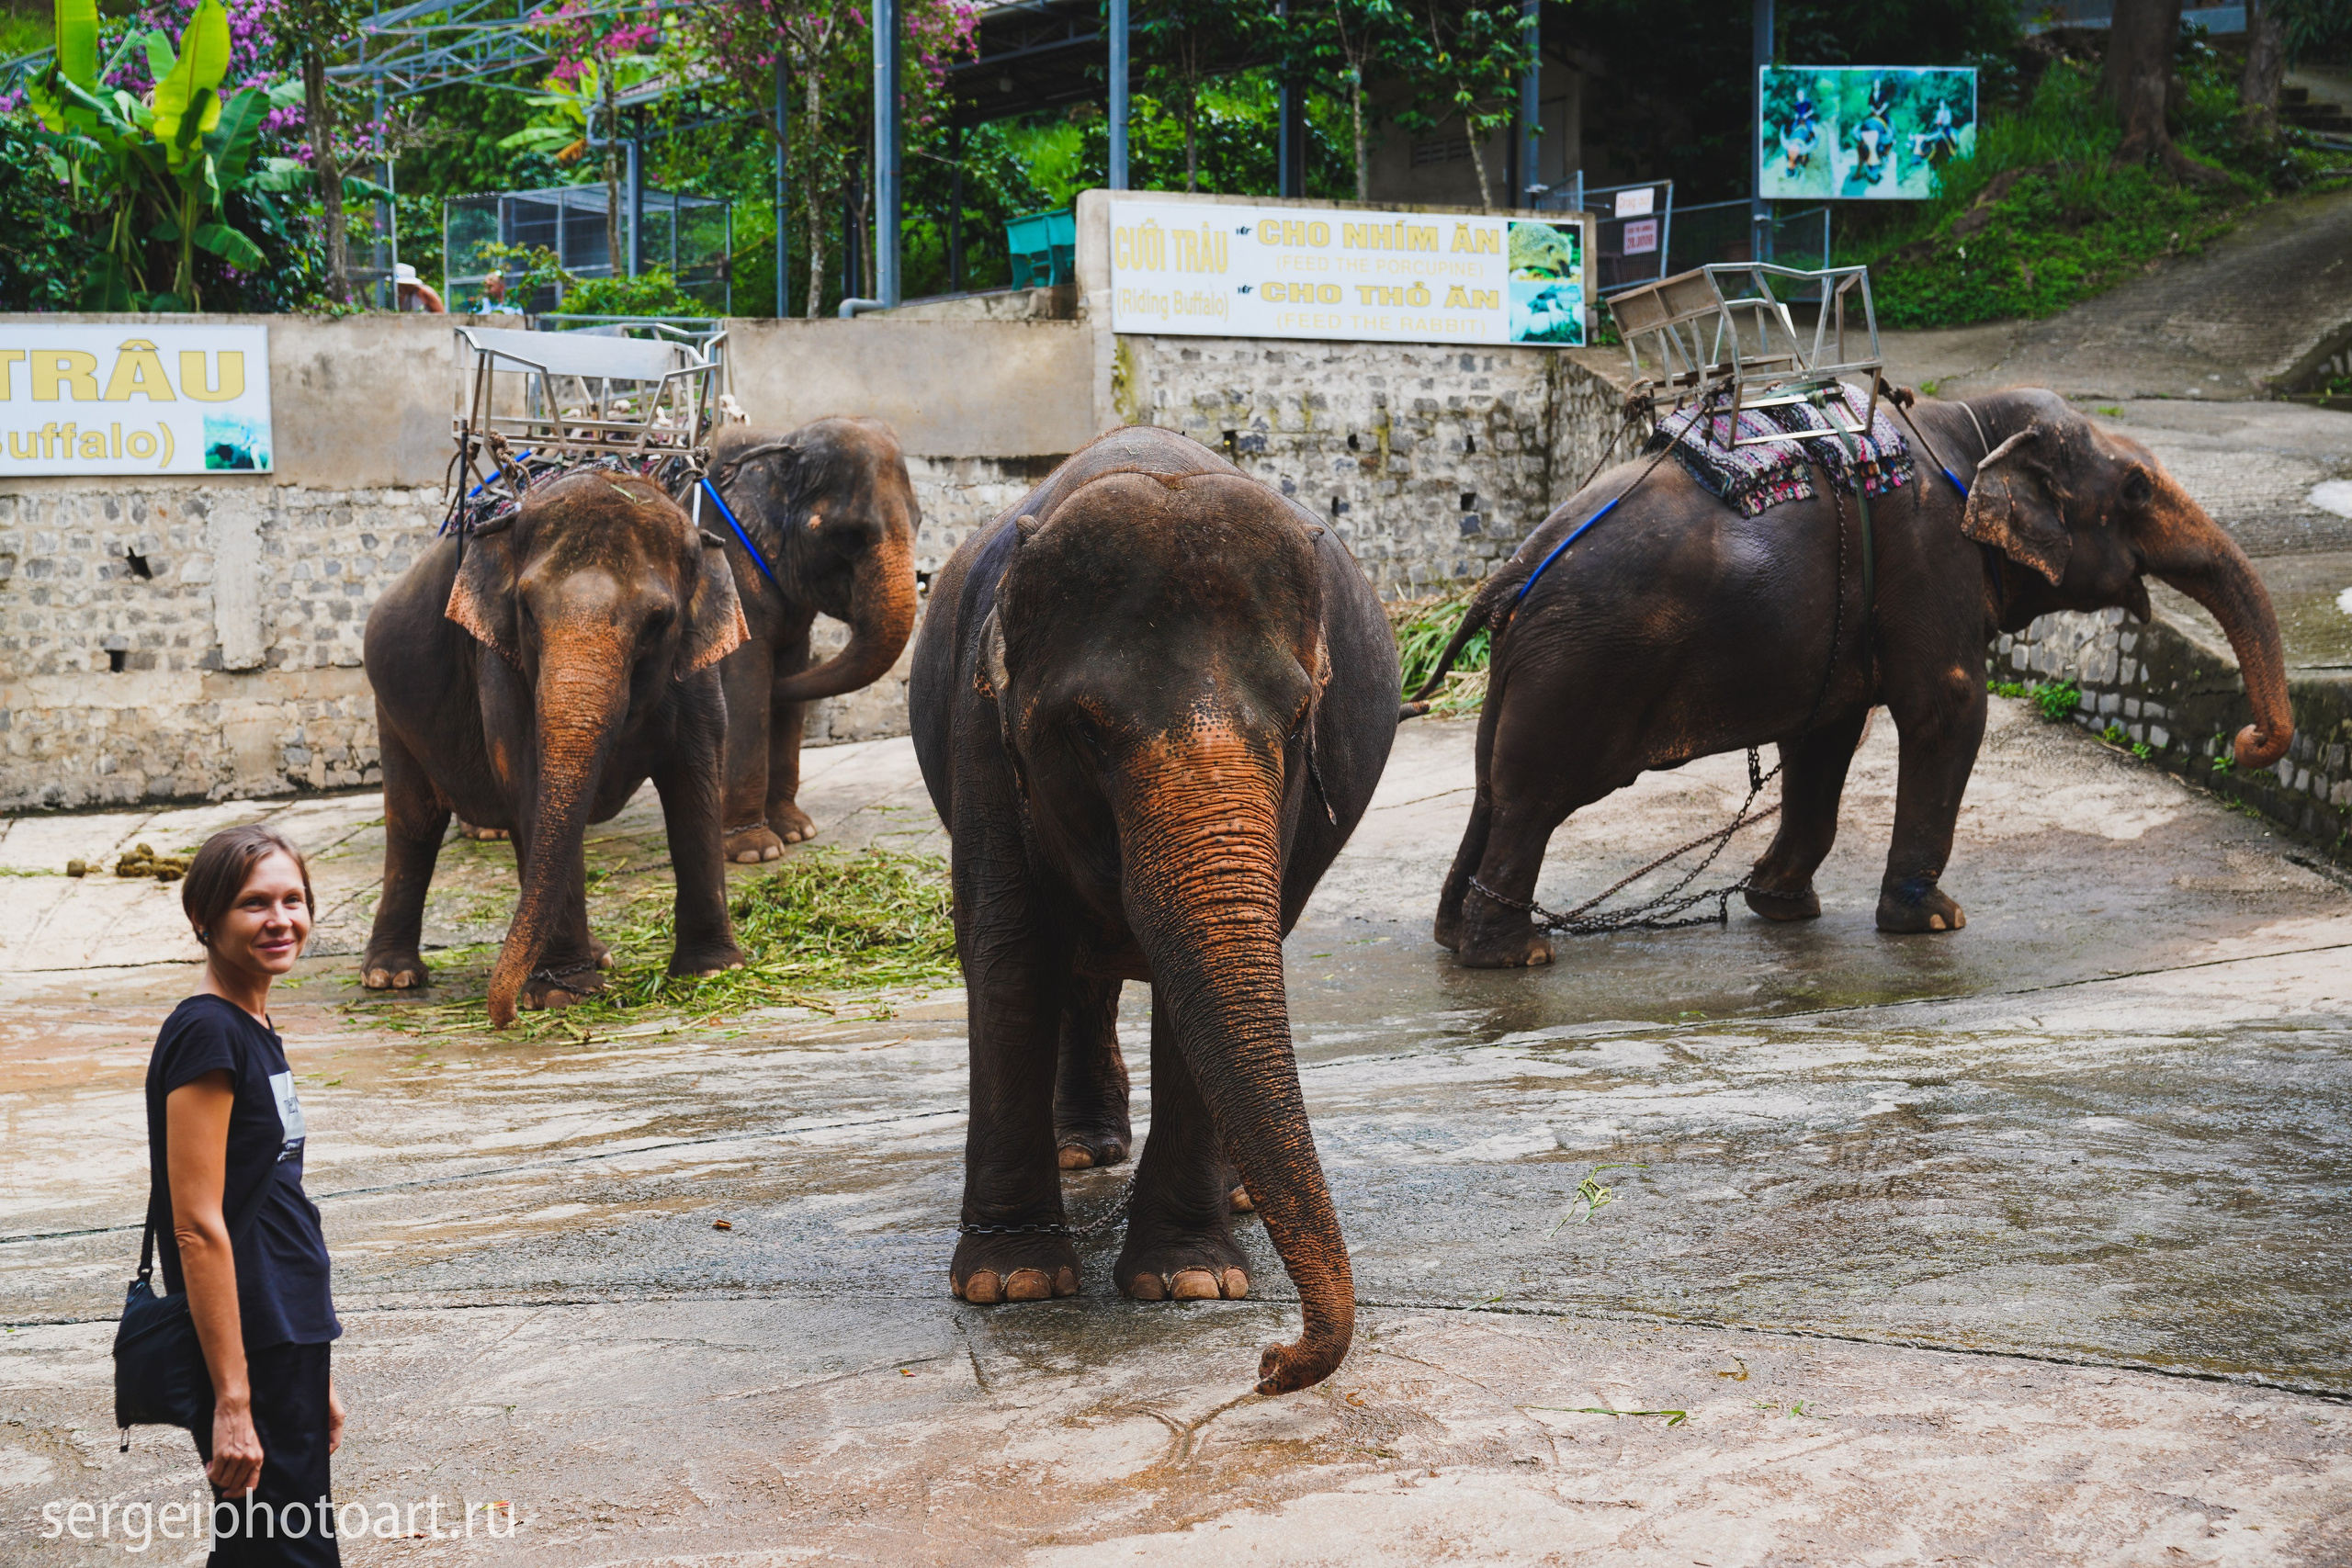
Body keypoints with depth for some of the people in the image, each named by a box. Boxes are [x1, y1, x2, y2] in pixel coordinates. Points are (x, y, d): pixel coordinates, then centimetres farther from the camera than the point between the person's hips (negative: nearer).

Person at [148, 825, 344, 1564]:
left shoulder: (255, 1030, 13)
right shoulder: (205, 1034, -15)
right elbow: (197, 1228, -19)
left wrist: (316, 1380, 20)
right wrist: (233, 1398, -21)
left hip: (290, 1342, 9)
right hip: (246, 1354, -9)